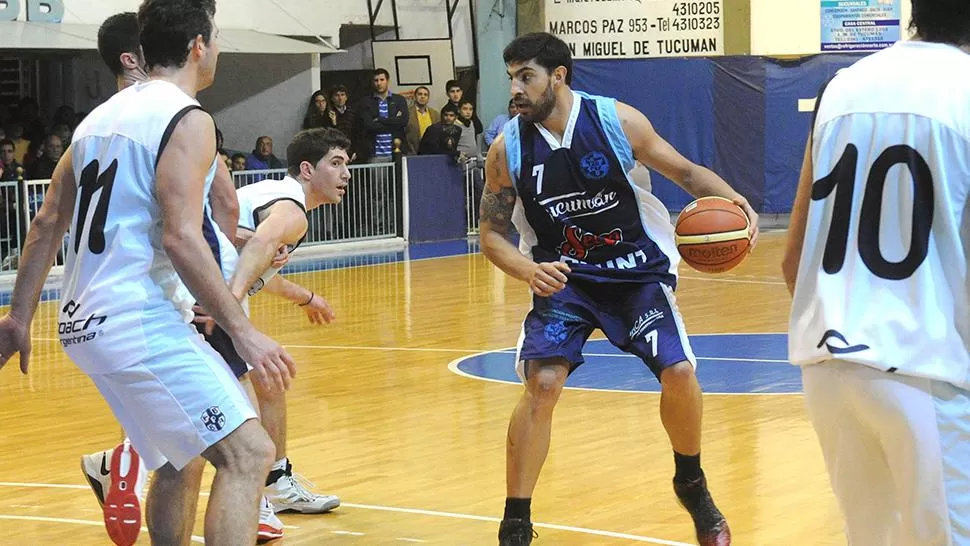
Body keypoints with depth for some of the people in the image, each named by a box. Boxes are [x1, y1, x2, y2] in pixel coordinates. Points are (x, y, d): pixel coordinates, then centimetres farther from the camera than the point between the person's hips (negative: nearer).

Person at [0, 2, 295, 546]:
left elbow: (47, 224, 17)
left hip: (86, 319, 9)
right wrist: (243, 331, -18)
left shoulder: (102, 116, 16)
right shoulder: (186, 119, -9)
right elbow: (181, 239, -19)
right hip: (139, 322, -9)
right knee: (247, 453, -11)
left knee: (185, 458, 22)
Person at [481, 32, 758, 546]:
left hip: (637, 269, 0)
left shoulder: (617, 120, -14)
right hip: (562, 277, 0)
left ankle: (692, 486, 17)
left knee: (679, 372, -12)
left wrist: (733, 200, -23)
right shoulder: (507, 148, -11)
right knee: (541, 383, -18)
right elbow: (491, 235, -4)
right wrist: (530, 271, -25)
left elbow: (685, 171, -3)